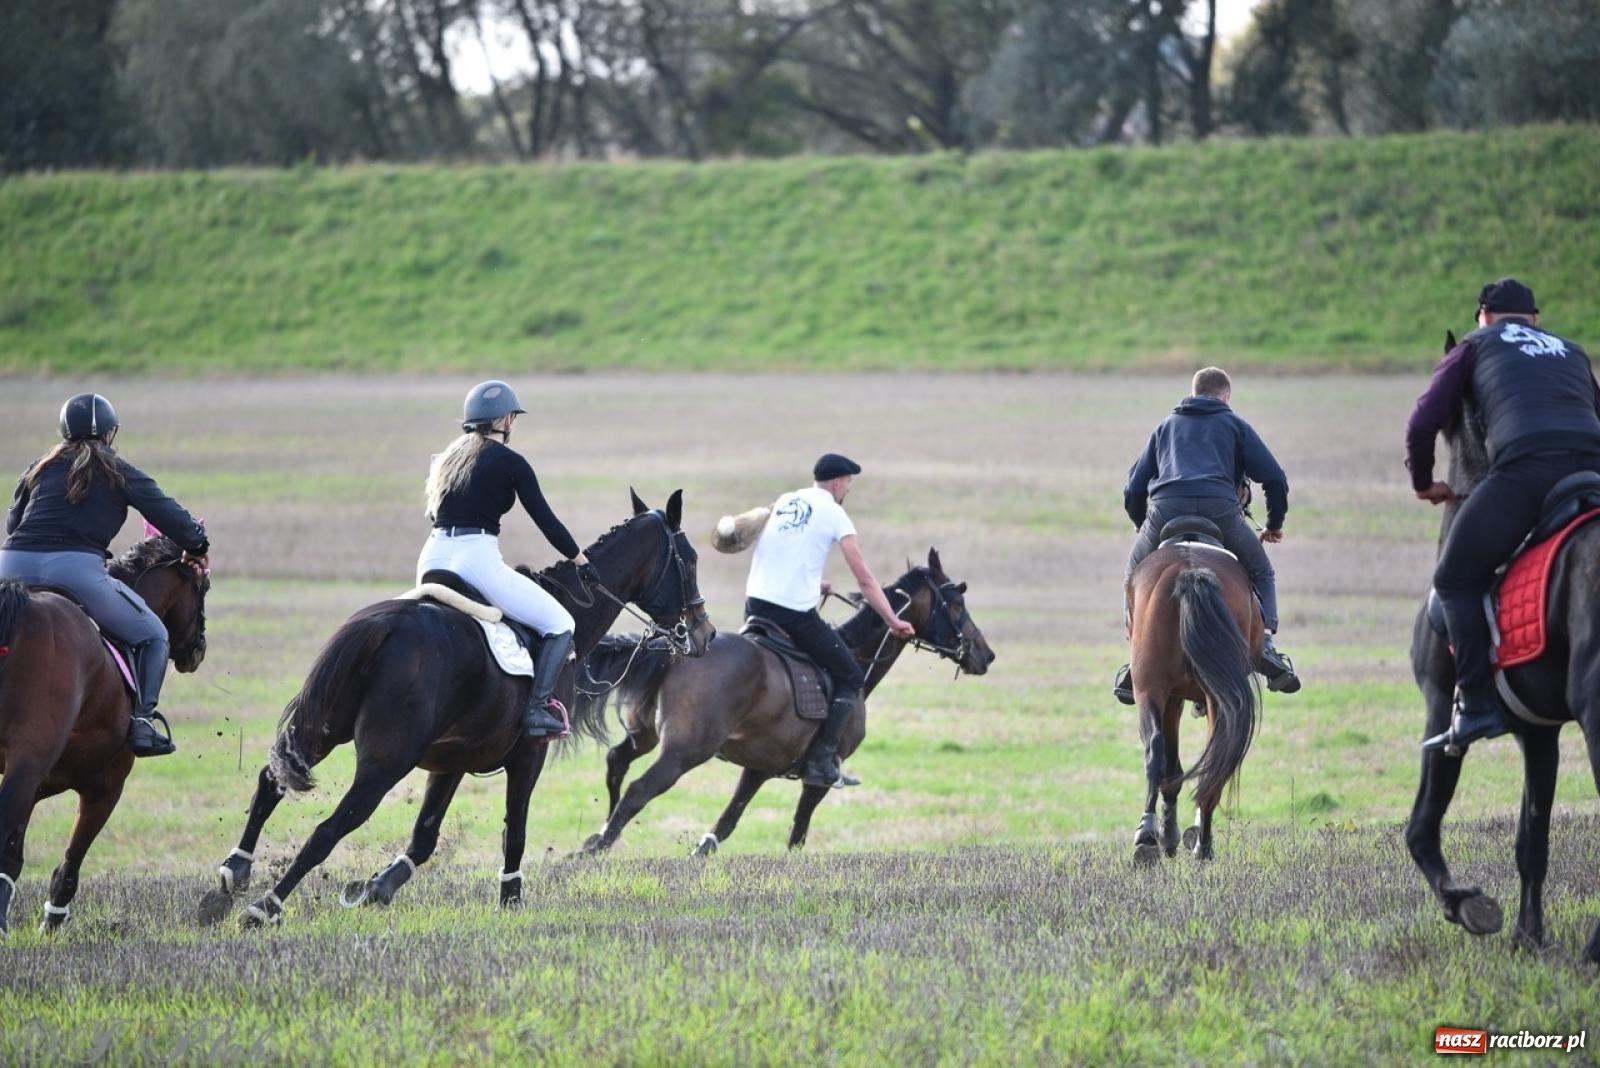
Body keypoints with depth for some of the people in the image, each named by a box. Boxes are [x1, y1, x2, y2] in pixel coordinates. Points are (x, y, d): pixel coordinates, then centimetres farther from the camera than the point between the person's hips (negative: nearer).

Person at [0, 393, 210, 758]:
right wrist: (196, 548, 30)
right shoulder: (120, 475, 12)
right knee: (151, 635, 14)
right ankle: (141, 720, -2)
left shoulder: (40, 469, 21)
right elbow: (171, 518, 11)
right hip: (76, 569, -3)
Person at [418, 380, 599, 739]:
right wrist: (581, 561, 13)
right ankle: (538, 708, -14)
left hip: (432, 559, 7)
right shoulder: (510, 462, 0)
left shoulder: (447, 459, 19)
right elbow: (545, 520, 2)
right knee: (559, 624, 2)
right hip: (477, 557, -7)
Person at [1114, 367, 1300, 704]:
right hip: (1220, 508, -1)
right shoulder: (1233, 424, 25)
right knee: (1261, 574, 21)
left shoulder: (1167, 426, 32)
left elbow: (1133, 490, 30)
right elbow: (1274, 478, 15)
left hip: (1165, 510, 1)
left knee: (1136, 578, 25)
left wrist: (1144, 527, 45)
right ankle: (1264, 641, -4)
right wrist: (1275, 524, 30)